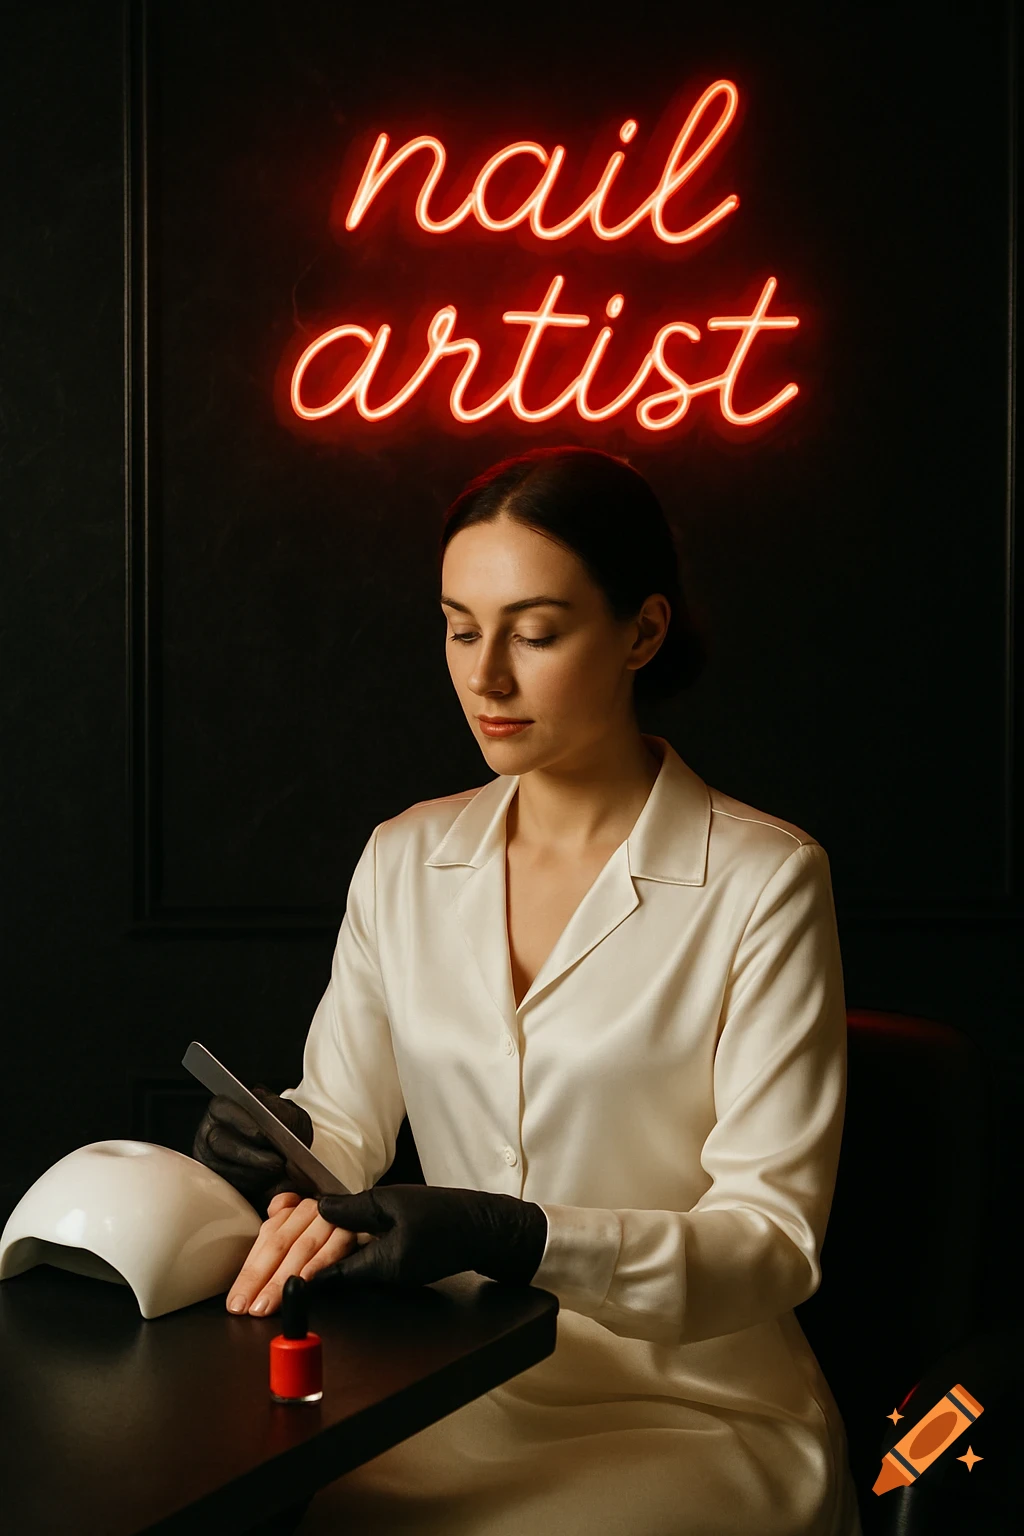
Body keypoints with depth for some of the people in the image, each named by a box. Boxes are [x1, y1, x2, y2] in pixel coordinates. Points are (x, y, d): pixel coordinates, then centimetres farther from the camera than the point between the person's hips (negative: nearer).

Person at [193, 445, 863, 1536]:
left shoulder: (761, 882, -9)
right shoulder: (404, 860, 8)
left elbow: (771, 1240, -13)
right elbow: (342, 1119, 13)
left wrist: (509, 1236, -28)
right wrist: (276, 1147, -11)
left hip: (699, 1423, -4)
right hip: (462, 1400, 4)